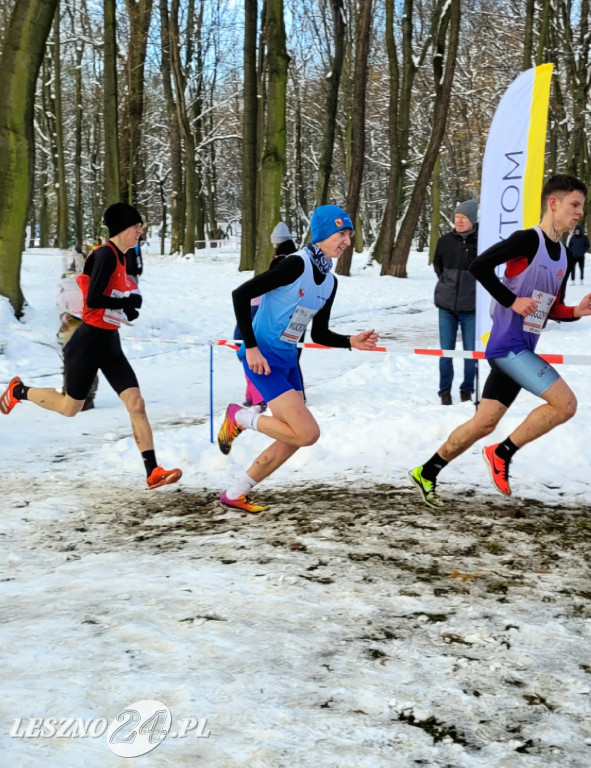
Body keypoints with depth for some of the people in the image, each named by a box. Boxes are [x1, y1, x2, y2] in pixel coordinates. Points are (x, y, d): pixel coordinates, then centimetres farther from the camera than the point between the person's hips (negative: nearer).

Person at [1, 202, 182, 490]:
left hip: (109, 342, 8)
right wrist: (127, 303, -15)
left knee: (136, 404, -3)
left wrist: (127, 306, 3)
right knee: (70, 407, 9)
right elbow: (93, 299, -27)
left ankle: (153, 472, -4)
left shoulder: (119, 257, 9)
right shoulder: (106, 254, -19)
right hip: (90, 341, -8)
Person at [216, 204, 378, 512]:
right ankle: (240, 418, 5)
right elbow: (241, 294, -20)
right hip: (262, 358, -9)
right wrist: (251, 346, -20)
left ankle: (234, 493, 21)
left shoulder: (330, 281, 8)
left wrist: (351, 341, -3)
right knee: (308, 433, -15)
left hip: (287, 360, 9)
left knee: (292, 441, 9)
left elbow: (320, 334, 15)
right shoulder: (296, 265, -17)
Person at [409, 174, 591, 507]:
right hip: (508, 344, -9)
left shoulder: (563, 254, 15)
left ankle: (427, 473, 21)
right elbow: (480, 265, -20)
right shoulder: (528, 239, -11)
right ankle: (502, 454, -3)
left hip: (521, 350, 9)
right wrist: (512, 301, -19)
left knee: (485, 422, 10)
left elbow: (552, 309, 19)